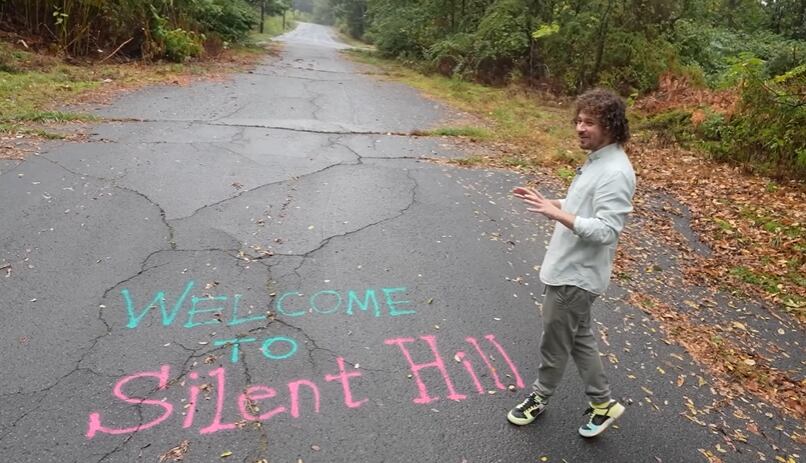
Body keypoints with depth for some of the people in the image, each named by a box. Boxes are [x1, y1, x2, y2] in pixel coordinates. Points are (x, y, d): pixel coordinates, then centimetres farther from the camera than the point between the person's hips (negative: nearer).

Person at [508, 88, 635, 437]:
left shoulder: (615, 172, -23)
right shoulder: (596, 160, 8)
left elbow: (605, 230, -28)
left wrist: (556, 214, -32)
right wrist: (547, 203, 6)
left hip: (576, 275, -10)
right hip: (568, 268, 10)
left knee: (554, 341, 9)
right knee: (578, 338, 21)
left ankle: (539, 398, 32)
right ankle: (603, 403, 36)